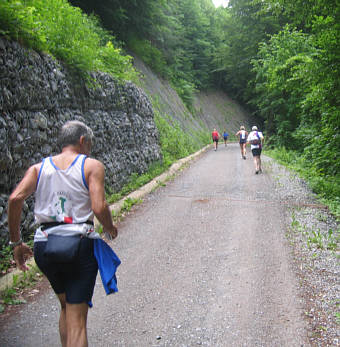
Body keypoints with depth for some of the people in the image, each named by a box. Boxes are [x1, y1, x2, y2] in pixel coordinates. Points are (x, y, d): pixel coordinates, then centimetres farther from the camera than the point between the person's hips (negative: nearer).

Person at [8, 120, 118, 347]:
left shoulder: (39, 168, 10)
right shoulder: (92, 166, -1)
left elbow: (16, 198, -6)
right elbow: (99, 208, -14)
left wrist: (16, 242, 1)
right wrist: (110, 228, 6)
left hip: (44, 246, 4)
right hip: (80, 245, -4)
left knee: (66, 307, 26)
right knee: (77, 320, 2)